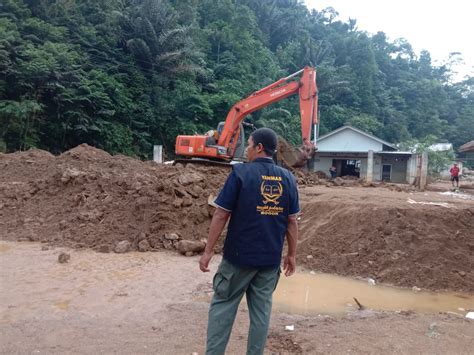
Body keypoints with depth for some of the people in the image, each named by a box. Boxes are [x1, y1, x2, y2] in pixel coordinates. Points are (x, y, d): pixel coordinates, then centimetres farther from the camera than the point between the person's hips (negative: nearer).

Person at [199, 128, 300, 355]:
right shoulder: (288, 178, 1)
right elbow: (292, 221, 4)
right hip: (271, 259, 4)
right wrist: (292, 255, 13)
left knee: (222, 306, 10)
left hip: (239, 256, -3)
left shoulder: (241, 172, -11)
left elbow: (221, 215, -11)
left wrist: (208, 251, -5)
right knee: (261, 310, 13)